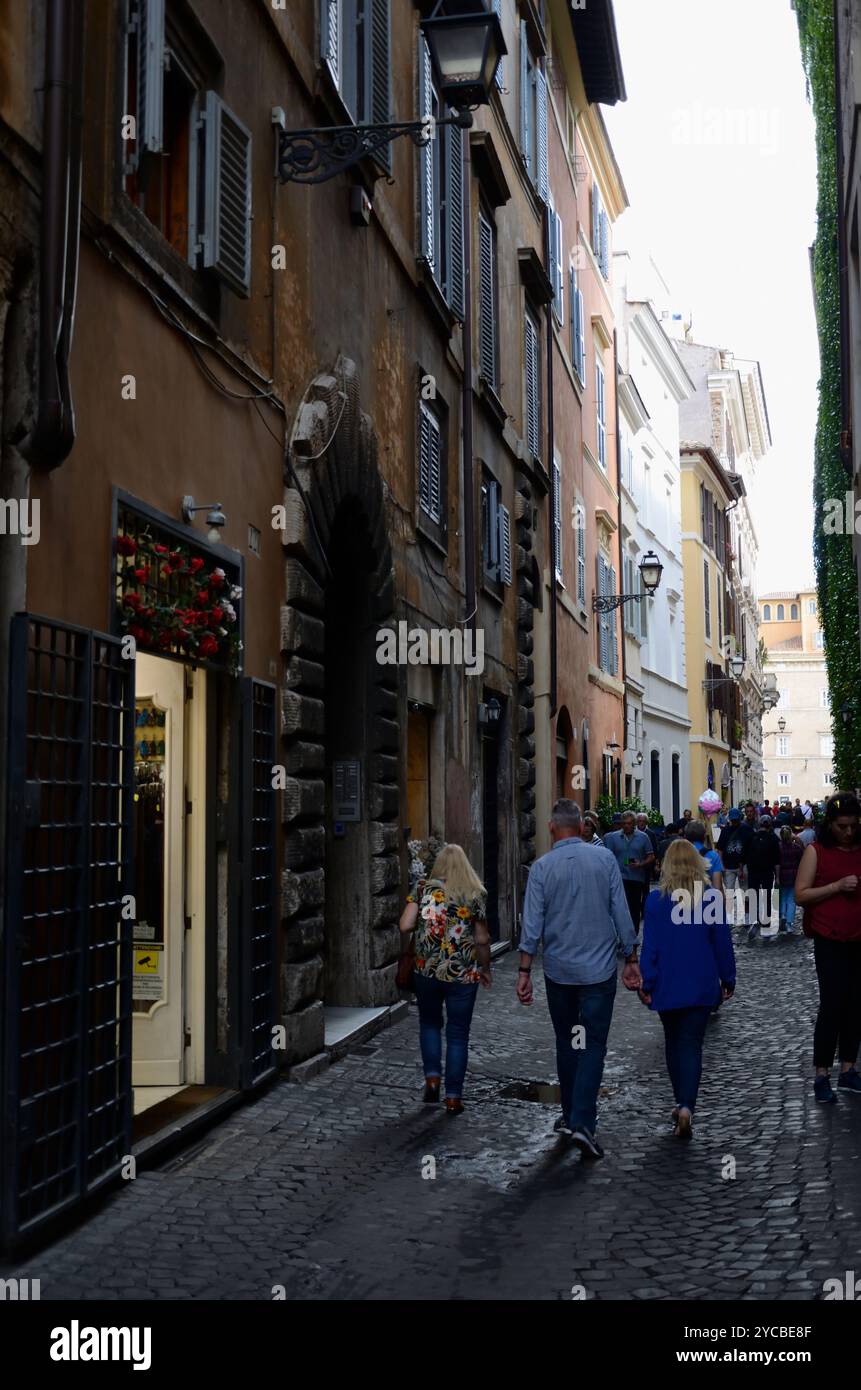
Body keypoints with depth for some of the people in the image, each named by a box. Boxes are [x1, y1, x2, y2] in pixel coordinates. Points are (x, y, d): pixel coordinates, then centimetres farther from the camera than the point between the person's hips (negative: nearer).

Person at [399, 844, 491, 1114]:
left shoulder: (423, 888, -2)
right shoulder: (476, 894, -3)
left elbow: (405, 926, -8)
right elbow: (482, 939, -1)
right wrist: (485, 968, 14)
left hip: (426, 971, 1)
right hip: (463, 975, -1)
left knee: (429, 1023, 24)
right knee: (458, 1034, 9)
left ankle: (432, 1077, 11)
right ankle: (453, 1097, 11)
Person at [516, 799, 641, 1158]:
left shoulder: (542, 867, -5)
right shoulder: (604, 859, -4)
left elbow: (532, 924, -6)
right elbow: (621, 913, -2)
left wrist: (525, 971, -1)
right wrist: (631, 959, 6)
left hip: (558, 971, 1)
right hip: (599, 968, -1)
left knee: (566, 1044, 16)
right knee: (593, 1045, 1)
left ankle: (571, 1116, 25)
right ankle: (583, 1122, -11)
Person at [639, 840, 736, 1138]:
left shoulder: (656, 899, -8)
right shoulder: (711, 898, -6)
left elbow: (649, 945, -7)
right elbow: (722, 942, 0)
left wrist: (646, 984, -1)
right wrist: (728, 980, 10)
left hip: (667, 986, 0)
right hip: (701, 986, 0)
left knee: (673, 1044, 17)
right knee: (691, 1046, 1)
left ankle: (682, 1103, 27)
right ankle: (687, 1106, -15)